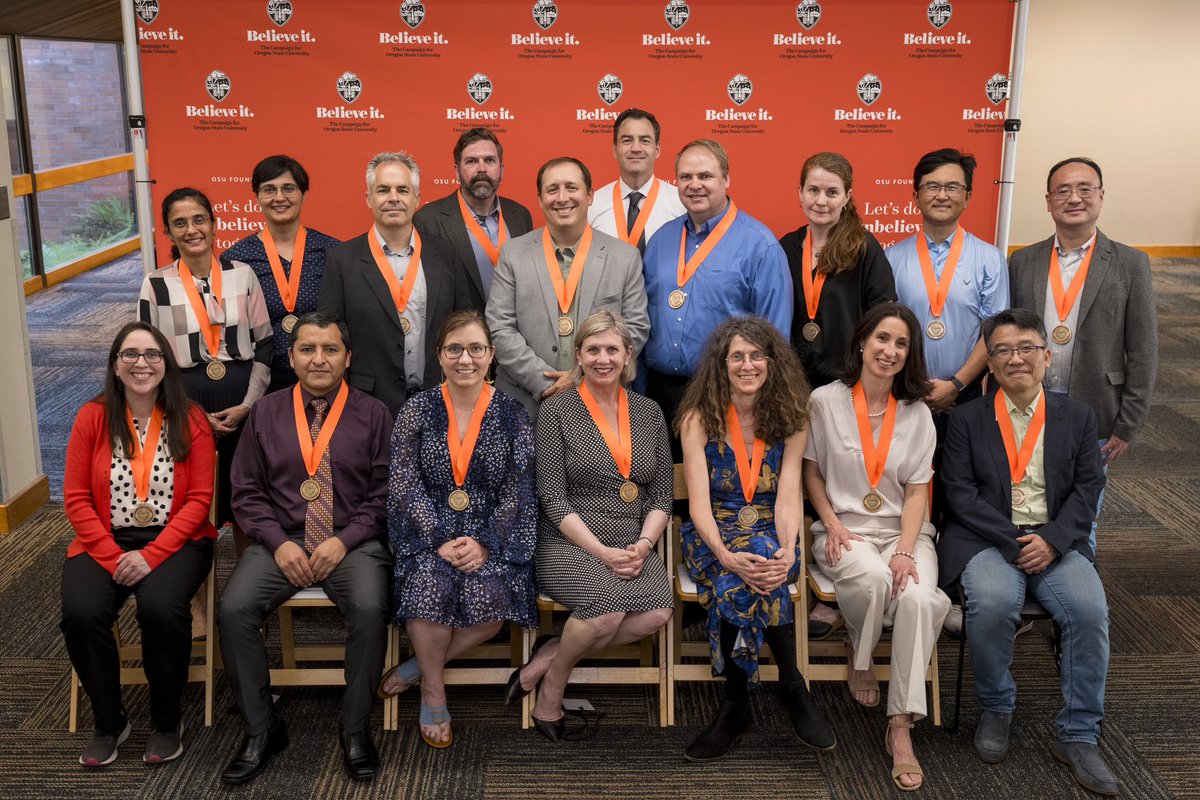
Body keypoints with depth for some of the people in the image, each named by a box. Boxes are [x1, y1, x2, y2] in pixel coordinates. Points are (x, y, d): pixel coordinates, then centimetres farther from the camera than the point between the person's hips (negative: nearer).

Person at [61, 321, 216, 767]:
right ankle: (109, 722, 0)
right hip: (105, 541, 2)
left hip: (174, 541, -1)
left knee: (161, 608, -31)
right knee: (81, 613, -27)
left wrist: (151, 555, -15)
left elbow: (199, 499, -3)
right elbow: (76, 498, 1)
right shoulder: (93, 417, 2)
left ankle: (167, 721, -5)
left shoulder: (190, 420, 0)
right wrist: (112, 556, -12)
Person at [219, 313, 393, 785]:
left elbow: (384, 493, 0)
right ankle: (261, 730, -4)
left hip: (352, 543, -2)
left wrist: (344, 541, -12)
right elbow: (246, 492, 8)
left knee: (369, 609, -31)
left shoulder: (372, 414, 5)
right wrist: (278, 543, -8)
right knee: (234, 609, -24)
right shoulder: (266, 412, 11)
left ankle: (356, 729, -10)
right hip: (281, 541, 2)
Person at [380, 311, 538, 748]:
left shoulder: (511, 414, 3)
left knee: (491, 601, -29)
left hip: (492, 536, 0)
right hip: (428, 532, 0)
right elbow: (405, 485, -3)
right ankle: (433, 690, -7)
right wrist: (440, 542, -15)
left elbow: (517, 491, 0)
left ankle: (418, 667, -3)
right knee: (429, 585, -31)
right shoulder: (417, 411, 4)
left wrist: (485, 545, -14)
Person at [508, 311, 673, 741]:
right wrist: (601, 551, -16)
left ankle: (552, 653, -6)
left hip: (634, 547, 4)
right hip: (569, 544, -4)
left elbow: (662, 496, 11)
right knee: (609, 605, -33)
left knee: (659, 611, -26)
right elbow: (553, 498, -6)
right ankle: (553, 682, -3)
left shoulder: (649, 413, 13)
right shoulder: (556, 411, 0)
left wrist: (642, 545, -8)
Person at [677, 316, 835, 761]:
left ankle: (736, 704, -18)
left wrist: (787, 550, -27)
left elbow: (788, 495, -7)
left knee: (740, 583, -33)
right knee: (739, 576, -34)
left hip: (770, 533, 1)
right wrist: (726, 555, -29)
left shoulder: (790, 419, 3)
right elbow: (699, 502, -11)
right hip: (713, 535, 0)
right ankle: (791, 688, -16)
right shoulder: (699, 419, -3)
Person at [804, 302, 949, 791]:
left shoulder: (917, 414, 7)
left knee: (918, 596, -30)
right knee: (873, 576, -36)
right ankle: (857, 654, -1)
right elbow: (811, 472, 7)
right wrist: (832, 523, -8)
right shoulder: (825, 401, 1)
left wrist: (906, 550, -12)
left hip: (904, 531, 2)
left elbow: (917, 491, 3)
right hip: (844, 530, -2)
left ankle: (901, 726, -21)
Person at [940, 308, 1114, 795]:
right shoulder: (968, 419, 7)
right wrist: (1013, 542, -13)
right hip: (987, 541, -2)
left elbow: (1087, 489, 6)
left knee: (1090, 608, -26)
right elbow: (961, 492, -2)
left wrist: (1051, 539, -12)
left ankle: (1078, 736, -9)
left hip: (1056, 543, 2)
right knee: (993, 602, -32)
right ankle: (995, 709, -4)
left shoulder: (1077, 417, 13)